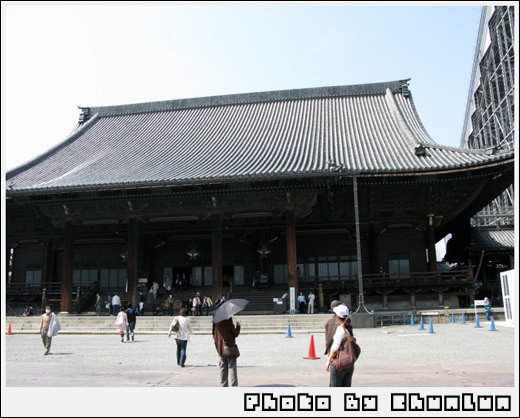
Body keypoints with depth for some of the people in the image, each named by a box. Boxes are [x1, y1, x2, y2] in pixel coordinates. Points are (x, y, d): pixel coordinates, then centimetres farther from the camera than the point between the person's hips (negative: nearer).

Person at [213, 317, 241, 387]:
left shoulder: (216, 324, 2)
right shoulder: (229, 323, -12)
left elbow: (214, 337, 8)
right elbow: (235, 334, -7)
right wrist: (238, 326, 5)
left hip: (220, 349, 4)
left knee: (223, 369, 12)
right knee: (232, 368, 1)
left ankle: (223, 385, 13)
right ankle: (234, 385, -2)